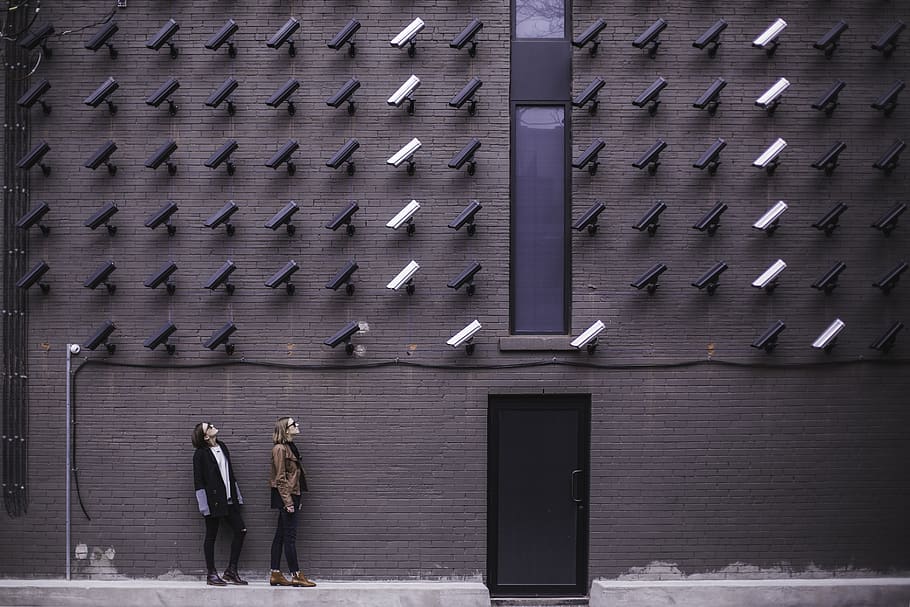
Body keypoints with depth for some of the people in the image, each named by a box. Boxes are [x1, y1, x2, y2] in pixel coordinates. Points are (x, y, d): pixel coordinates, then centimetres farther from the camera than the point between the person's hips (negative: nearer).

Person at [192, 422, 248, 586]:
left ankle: (231, 571, 12)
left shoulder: (222, 447, 13)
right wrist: (204, 504, -15)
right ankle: (212, 574, 9)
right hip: (213, 501, -7)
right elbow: (198, 481, -10)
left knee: (240, 531, 3)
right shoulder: (201, 454, -8)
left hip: (229, 499, 7)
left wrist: (237, 495, 16)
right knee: (211, 536, 2)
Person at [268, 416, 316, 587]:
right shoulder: (280, 449, -13)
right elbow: (280, 478, -16)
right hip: (286, 495, -10)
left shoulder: (290, 447, 15)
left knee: (281, 535, 10)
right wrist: (288, 501, -19)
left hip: (292, 495, 10)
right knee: (290, 536, -7)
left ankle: (275, 574, 12)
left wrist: (296, 500, 18)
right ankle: (296, 576, -5)